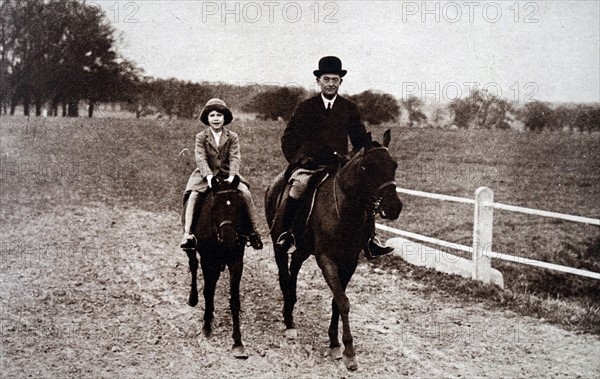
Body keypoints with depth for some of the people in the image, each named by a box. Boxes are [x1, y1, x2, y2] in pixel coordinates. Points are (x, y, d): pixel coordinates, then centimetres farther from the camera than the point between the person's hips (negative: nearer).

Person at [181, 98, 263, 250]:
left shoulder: (232, 137, 5)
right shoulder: (201, 137, 2)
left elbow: (234, 158, -6)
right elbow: (201, 158, -10)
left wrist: (232, 176, -23)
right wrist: (208, 176, -26)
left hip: (227, 174, 1)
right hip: (206, 175, -1)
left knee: (245, 193, -20)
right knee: (194, 196, -26)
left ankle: (254, 231, -9)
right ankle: (187, 233, -29)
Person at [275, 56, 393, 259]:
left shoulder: (350, 108, 12)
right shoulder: (305, 107, 9)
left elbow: (361, 141, 17)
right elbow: (288, 139, 11)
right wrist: (297, 161, -3)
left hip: (339, 164, 2)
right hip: (309, 163, -2)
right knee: (299, 184, -32)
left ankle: (369, 239, -13)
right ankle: (286, 232, -16)